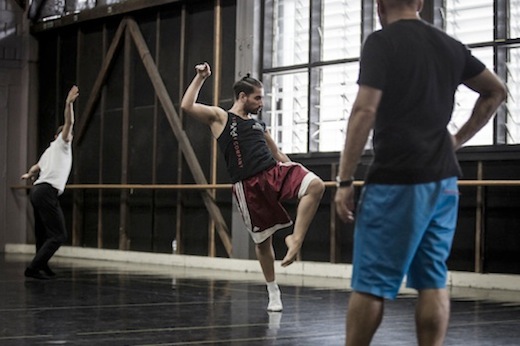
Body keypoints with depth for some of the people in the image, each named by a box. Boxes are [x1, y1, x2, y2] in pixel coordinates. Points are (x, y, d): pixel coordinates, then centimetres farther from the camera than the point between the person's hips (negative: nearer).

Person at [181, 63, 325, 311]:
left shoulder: (259, 125, 21)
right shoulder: (219, 117, 6)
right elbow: (187, 106, -9)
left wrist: (297, 171, 18)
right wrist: (200, 78, -6)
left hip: (274, 172, 4)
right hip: (248, 186, -4)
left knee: (316, 185, -23)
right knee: (262, 241, 4)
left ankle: (296, 238, -17)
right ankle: (273, 291, 22)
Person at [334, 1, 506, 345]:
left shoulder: (381, 42, -7)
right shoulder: (450, 45, 13)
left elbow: (365, 111, -15)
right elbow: (496, 91, 24)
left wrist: (344, 180, -12)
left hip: (397, 180, -6)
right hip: (444, 180, 7)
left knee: (371, 283, -2)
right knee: (432, 281, 8)